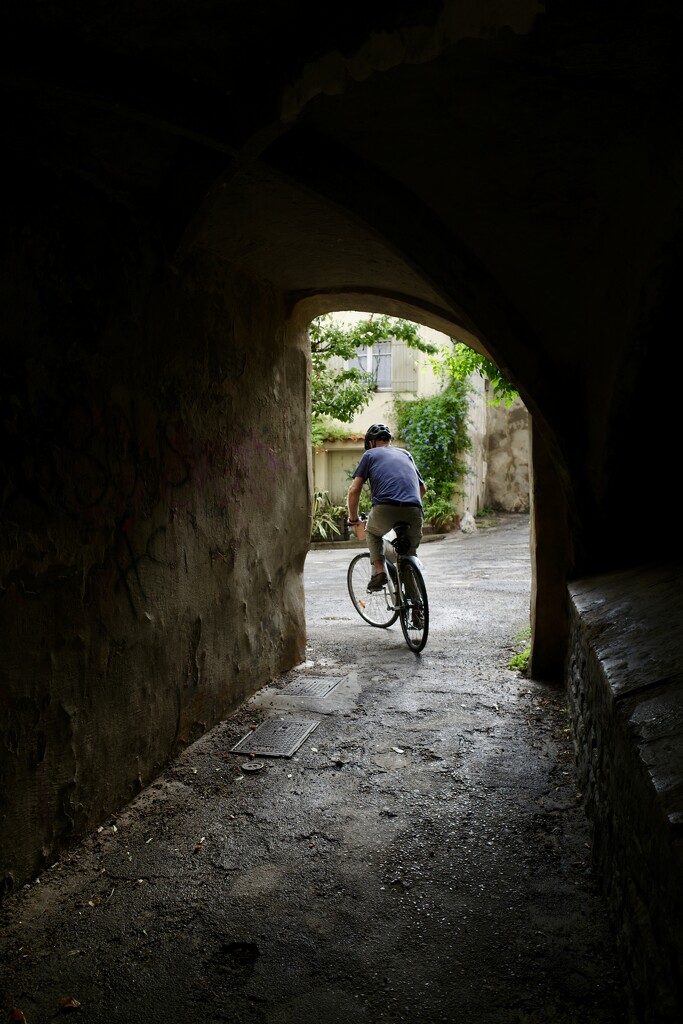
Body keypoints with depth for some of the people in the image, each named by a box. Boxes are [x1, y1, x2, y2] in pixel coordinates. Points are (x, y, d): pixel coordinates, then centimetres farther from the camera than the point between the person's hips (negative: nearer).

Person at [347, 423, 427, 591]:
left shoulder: (370, 454, 20)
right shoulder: (405, 454, 31)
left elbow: (354, 490, 12)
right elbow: (423, 489, 36)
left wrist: (353, 518, 26)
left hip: (385, 509, -2)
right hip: (414, 512, 3)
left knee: (372, 533, 30)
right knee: (410, 552, 25)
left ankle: (379, 571, 11)